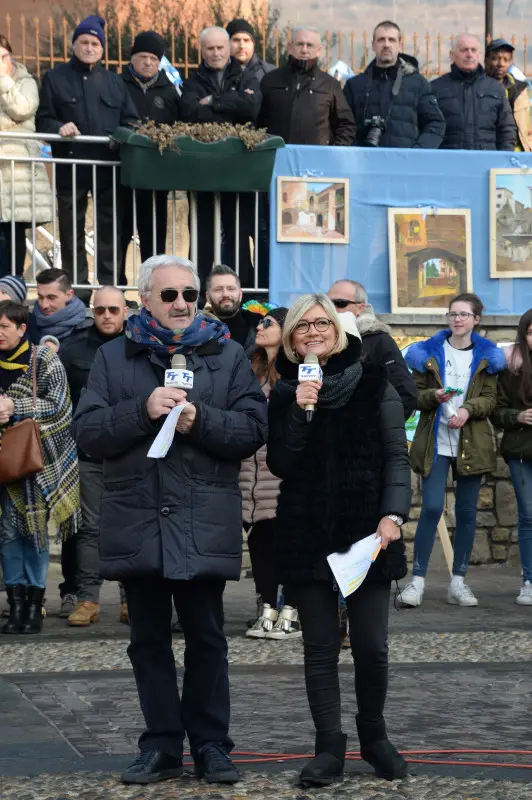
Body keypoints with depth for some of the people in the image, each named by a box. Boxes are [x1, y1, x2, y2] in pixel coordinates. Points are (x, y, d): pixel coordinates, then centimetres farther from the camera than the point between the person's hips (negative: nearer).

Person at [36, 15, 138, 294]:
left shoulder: (114, 81, 15)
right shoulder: (56, 78, 7)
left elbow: (131, 121, 13)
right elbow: (43, 120, 3)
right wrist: (59, 128, -19)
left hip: (108, 168, 2)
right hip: (71, 167, -2)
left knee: (110, 229, 4)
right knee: (72, 232, 3)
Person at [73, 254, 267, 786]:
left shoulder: (227, 356, 6)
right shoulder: (114, 357, 8)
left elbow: (253, 429, -2)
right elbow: (87, 432, -2)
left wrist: (200, 420, -17)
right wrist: (142, 410, -15)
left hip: (203, 525, -1)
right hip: (136, 522, 1)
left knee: (206, 638, 5)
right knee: (149, 640, 8)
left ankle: (210, 743, 14)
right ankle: (161, 746, 17)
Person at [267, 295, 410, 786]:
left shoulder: (373, 384, 1)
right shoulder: (285, 393, 8)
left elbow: (396, 455, -1)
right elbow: (280, 465, 1)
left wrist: (393, 514, -15)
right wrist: (298, 412, -13)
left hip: (366, 529, -1)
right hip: (307, 534, 2)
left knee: (371, 645, 0)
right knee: (320, 647, 3)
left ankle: (374, 736, 21)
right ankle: (330, 749, 7)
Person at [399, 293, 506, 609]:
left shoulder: (487, 356, 7)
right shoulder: (428, 352, 4)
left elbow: (490, 399, 1)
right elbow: (415, 395, 4)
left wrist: (468, 409, -18)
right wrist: (434, 396, -17)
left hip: (472, 443, 2)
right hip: (436, 442, -2)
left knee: (467, 512, 5)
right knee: (431, 508, -11)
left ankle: (458, 583, 13)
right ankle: (418, 581, -6)